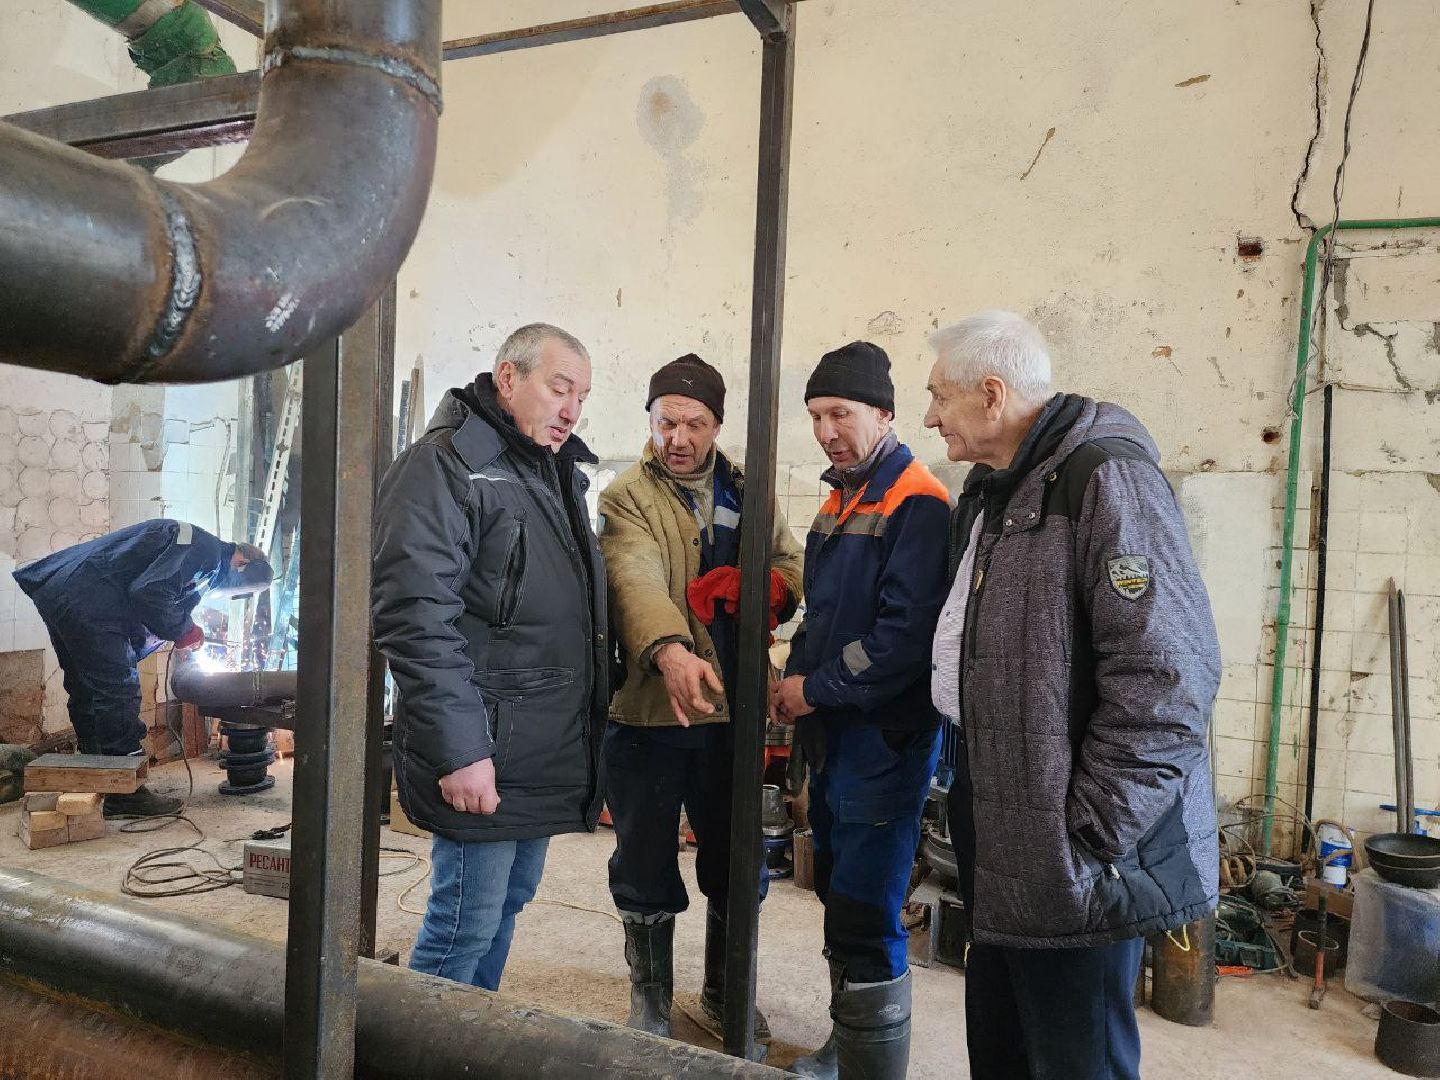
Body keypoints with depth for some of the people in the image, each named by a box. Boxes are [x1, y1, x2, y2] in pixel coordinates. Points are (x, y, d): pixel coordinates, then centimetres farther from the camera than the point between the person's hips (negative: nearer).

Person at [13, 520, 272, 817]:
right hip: (87, 600, -11)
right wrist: (184, 630, -7)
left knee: (86, 693, 16)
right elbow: (149, 592, -22)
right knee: (118, 692, -8)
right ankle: (126, 795, -4)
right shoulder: (206, 549, -11)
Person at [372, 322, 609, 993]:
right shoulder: (444, 464, -13)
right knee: (468, 922, 1)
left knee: (511, 900, 20)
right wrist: (458, 750, -24)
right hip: (484, 755, -9)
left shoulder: (561, 475, 16)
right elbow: (415, 616, -22)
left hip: (545, 755, 9)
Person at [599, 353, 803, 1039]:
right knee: (646, 862, 11)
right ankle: (650, 994, 34)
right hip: (648, 706, -3)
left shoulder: (747, 492, 9)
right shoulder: (626, 498, -6)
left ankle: (725, 993, 39)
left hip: (732, 706, 4)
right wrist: (669, 649, -43)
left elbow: (792, 567, 7)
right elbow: (636, 580, -24)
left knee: (735, 860, 16)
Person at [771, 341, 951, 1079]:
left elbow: (906, 633, -22)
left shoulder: (917, 504, -14)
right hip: (831, 734, 9)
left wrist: (817, 690, -14)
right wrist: (795, 678, 3)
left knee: (865, 920, -4)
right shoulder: (839, 501, 13)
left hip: (885, 739, -9)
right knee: (839, 897, 20)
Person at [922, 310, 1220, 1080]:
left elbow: (1168, 678, -24)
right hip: (1004, 849, 9)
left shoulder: (1105, 479, -17)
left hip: (1076, 864, -9)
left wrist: (1091, 835, -21)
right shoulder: (989, 492, 13)